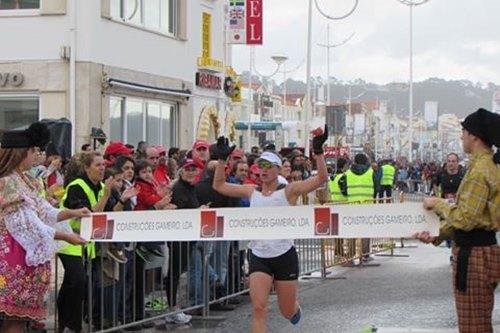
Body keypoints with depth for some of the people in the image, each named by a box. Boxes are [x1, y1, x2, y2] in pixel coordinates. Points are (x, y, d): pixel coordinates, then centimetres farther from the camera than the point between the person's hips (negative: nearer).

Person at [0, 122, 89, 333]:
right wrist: (66, 237, -13)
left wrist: (72, 213, 9)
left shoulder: (23, 181, 15)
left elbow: (42, 211, 20)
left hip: (25, 256, 10)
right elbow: (28, 225, -19)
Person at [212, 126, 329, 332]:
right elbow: (219, 185, 13)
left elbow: (321, 178, -14)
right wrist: (222, 159, 4)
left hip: (284, 255, -2)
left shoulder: (288, 191, -4)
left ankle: (295, 307, 48)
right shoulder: (251, 192, 7)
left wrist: (318, 151, -24)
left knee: (288, 312, 11)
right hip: (258, 257, 2)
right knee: (258, 308, -14)